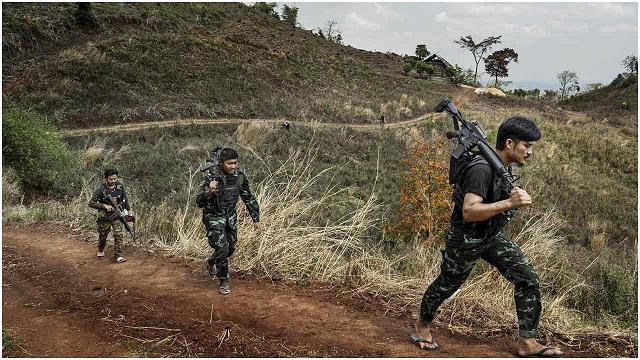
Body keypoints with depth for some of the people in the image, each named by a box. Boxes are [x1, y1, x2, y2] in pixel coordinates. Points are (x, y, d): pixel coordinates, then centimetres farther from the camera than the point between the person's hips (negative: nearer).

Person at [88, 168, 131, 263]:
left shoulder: (120, 186, -9)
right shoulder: (101, 189, -19)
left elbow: (125, 198, 9)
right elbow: (91, 203, -16)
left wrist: (127, 210, 10)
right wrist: (104, 205, -26)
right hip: (105, 216, -1)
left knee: (118, 234, -10)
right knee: (103, 235, 15)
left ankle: (117, 255, -3)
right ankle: (100, 250, 43)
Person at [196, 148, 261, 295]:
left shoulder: (239, 176, -9)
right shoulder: (211, 177, -23)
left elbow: (249, 198, 3)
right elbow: (200, 202, -24)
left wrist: (256, 219, 3)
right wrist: (209, 191, -44)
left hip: (230, 217, 6)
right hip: (214, 218, -5)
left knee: (230, 248, 15)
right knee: (222, 249, -15)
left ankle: (210, 263, 46)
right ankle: (223, 282, 9)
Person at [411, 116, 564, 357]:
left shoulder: (504, 166, -1)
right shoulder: (482, 170, -30)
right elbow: (468, 212, -39)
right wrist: (509, 204, -44)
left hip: (491, 236, 8)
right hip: (465, 240, -8)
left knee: (528, 279, -4)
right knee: (445, 286, 13)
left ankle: (527, 342, 7)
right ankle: (423, 325, 41)